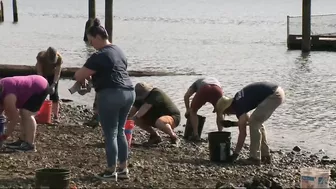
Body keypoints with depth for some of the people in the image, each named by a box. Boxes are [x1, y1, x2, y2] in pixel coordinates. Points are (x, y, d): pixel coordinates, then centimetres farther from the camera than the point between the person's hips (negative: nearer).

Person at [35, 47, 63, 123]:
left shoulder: (59, 58, -32)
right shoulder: (41, 56, -33)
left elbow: (57, 73, -27)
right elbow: (39, 71, -26)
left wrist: (54, 84, -37)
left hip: (52, 75, 0)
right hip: (43, 74, 0)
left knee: (54, 94, -8)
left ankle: (56, 116, -8)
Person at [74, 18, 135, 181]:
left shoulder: (99, 56, -11)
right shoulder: (118, 51, 17)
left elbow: (79, 75, -11)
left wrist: (84, 78, 13)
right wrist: (94, 76, 22)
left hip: (111, 95, -9)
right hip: (128, 92, 9)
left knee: (110, 134, 0)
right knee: (120, 131, 16)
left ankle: (111, 172, 6)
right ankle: (123, 169, 17)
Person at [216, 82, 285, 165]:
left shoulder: (239, 106, -12)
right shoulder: (237, 100, 14)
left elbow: (243, 133, -9)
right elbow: (247, 119, 31)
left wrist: (235, 154, -3)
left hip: (274, 95, -10)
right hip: (278, 92, 10)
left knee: (254, 123, -6)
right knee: (257, 123, 15)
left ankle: (255, 158, -4)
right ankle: (265, 156, 19)